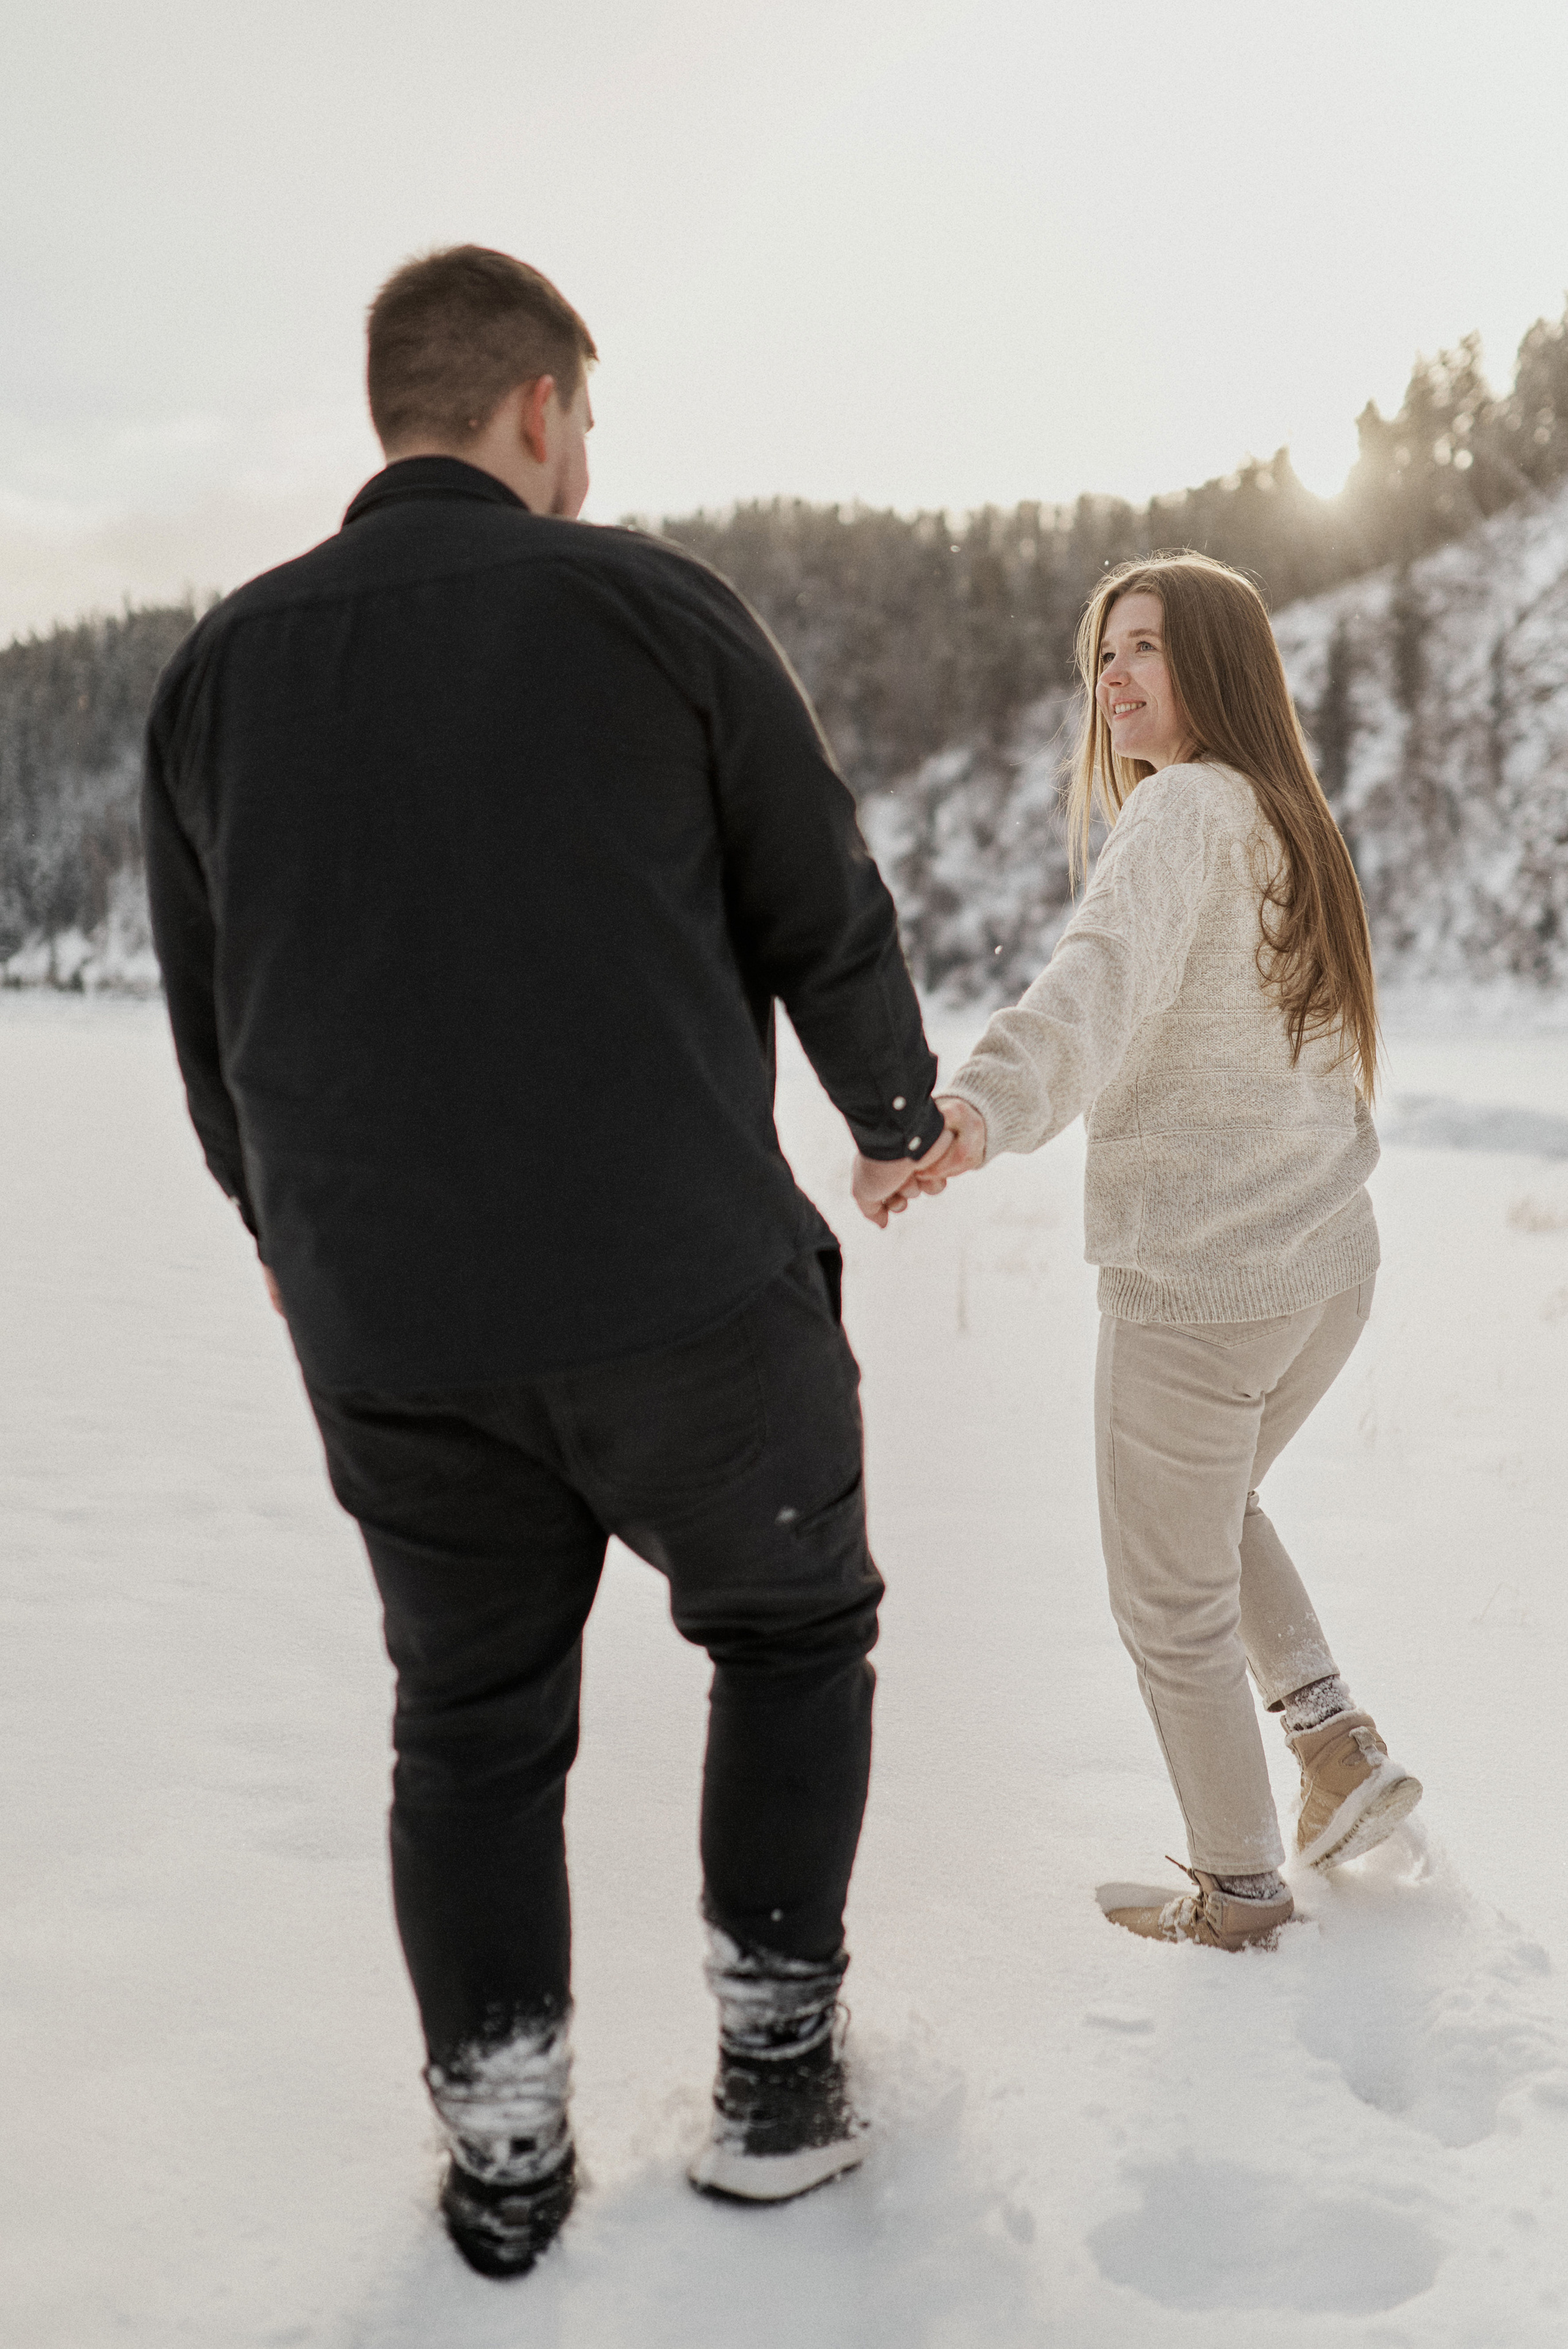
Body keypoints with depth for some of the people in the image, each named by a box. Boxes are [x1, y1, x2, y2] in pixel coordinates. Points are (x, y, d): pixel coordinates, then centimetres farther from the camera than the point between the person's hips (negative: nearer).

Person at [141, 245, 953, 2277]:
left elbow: (210, 1018, 14)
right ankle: (776, 2066, 23)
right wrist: (896, 1119, 19)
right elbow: (827, 915, 0)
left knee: (472, 1722, 20)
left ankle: (502, 2149, 25)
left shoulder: (223, 663, 6)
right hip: (691, 1294, -3)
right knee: (793, 1629, 21)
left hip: (388, 1338, 3)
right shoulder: (647, 604, -5)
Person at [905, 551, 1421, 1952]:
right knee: (1209, 1504, 33)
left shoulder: (1186, 808, -15)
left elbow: (1105, 975, -36)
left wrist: (985, 1106, -53)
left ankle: (1238, 1895, 27)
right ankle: (1338, 1742, 26)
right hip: (1333, 1264, 9)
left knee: (1171, 1597, 11)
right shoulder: (1295, 824, 13)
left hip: (1196, 1284, -9)